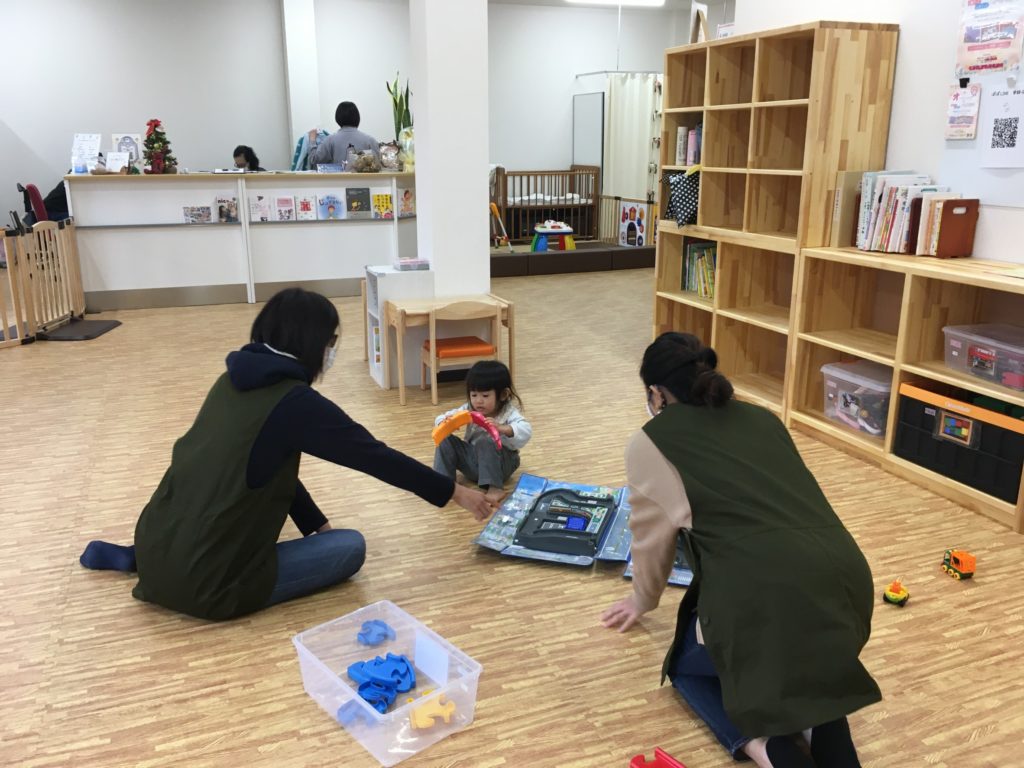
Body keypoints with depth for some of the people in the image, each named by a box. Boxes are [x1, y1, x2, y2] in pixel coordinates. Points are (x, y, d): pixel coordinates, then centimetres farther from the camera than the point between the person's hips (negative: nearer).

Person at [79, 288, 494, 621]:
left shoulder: (236, 380, 8)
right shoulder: (295, 402, -14)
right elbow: (376, 456, -7)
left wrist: (316, 524, 20)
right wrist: (455, 492, 4)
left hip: (157, 547, 8)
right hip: (206, 583, -7)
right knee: (350, 546, 3)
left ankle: (136, 557, 23)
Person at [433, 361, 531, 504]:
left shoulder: (509, 413, -14)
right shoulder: (469, 410, -2)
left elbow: (526, 431, -32)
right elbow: (441, 418, -2)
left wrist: (502, 429, -50)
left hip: (501, 462, -5)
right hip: (473, 461, 5)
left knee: (485, 442, -34)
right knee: (446, 440, -11)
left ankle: (495, 488, -33)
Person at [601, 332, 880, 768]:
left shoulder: (651, 442, 8)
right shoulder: (762, 418, 23)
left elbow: (653, 535, 18)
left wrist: (643, 599, 38)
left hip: (763, 596, -5)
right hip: (847, 581, 6)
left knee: (686, 665, 26)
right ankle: (822, 723, 10)